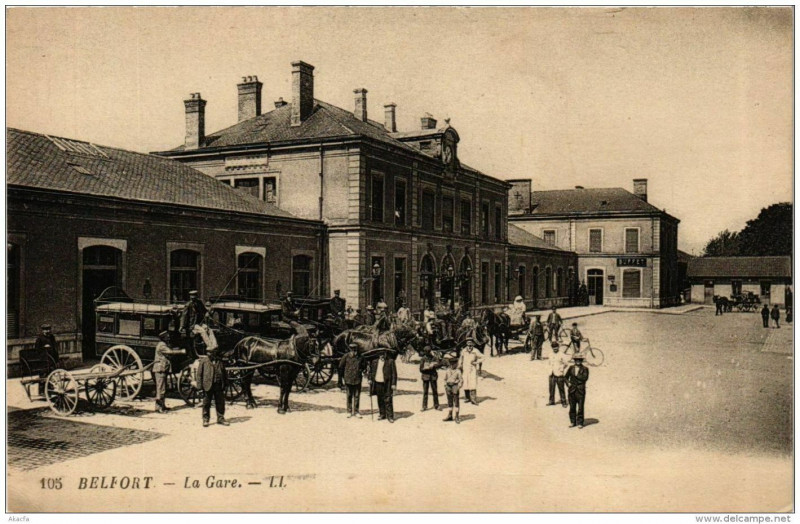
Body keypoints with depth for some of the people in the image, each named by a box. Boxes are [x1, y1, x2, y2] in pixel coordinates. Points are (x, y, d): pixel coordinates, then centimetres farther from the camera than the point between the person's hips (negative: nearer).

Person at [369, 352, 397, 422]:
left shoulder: (390, 361, -5)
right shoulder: (374, 361, 7)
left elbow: (394, 373, -5)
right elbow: (371, 370, 21)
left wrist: (393, 384, -9)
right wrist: (370, 379, 10)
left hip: (386, 384, -4)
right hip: (377, 383, 4)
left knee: (388, 400, -5)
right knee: (380, 400, 12)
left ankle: (390, 416, 1)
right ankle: (382, 414, 24)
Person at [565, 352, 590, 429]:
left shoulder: (585, 369, 1)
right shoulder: (571, 368, 10)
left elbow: (585, 378, -13)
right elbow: (566, 377, 15)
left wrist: (576, 375, -11)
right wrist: (568, 383, -1)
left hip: (580, 390, -3)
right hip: (572, 390, 3)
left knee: (580, 407, -2)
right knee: (572, 407, 7)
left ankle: (580, 423, 6)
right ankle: (572, 422, 18)